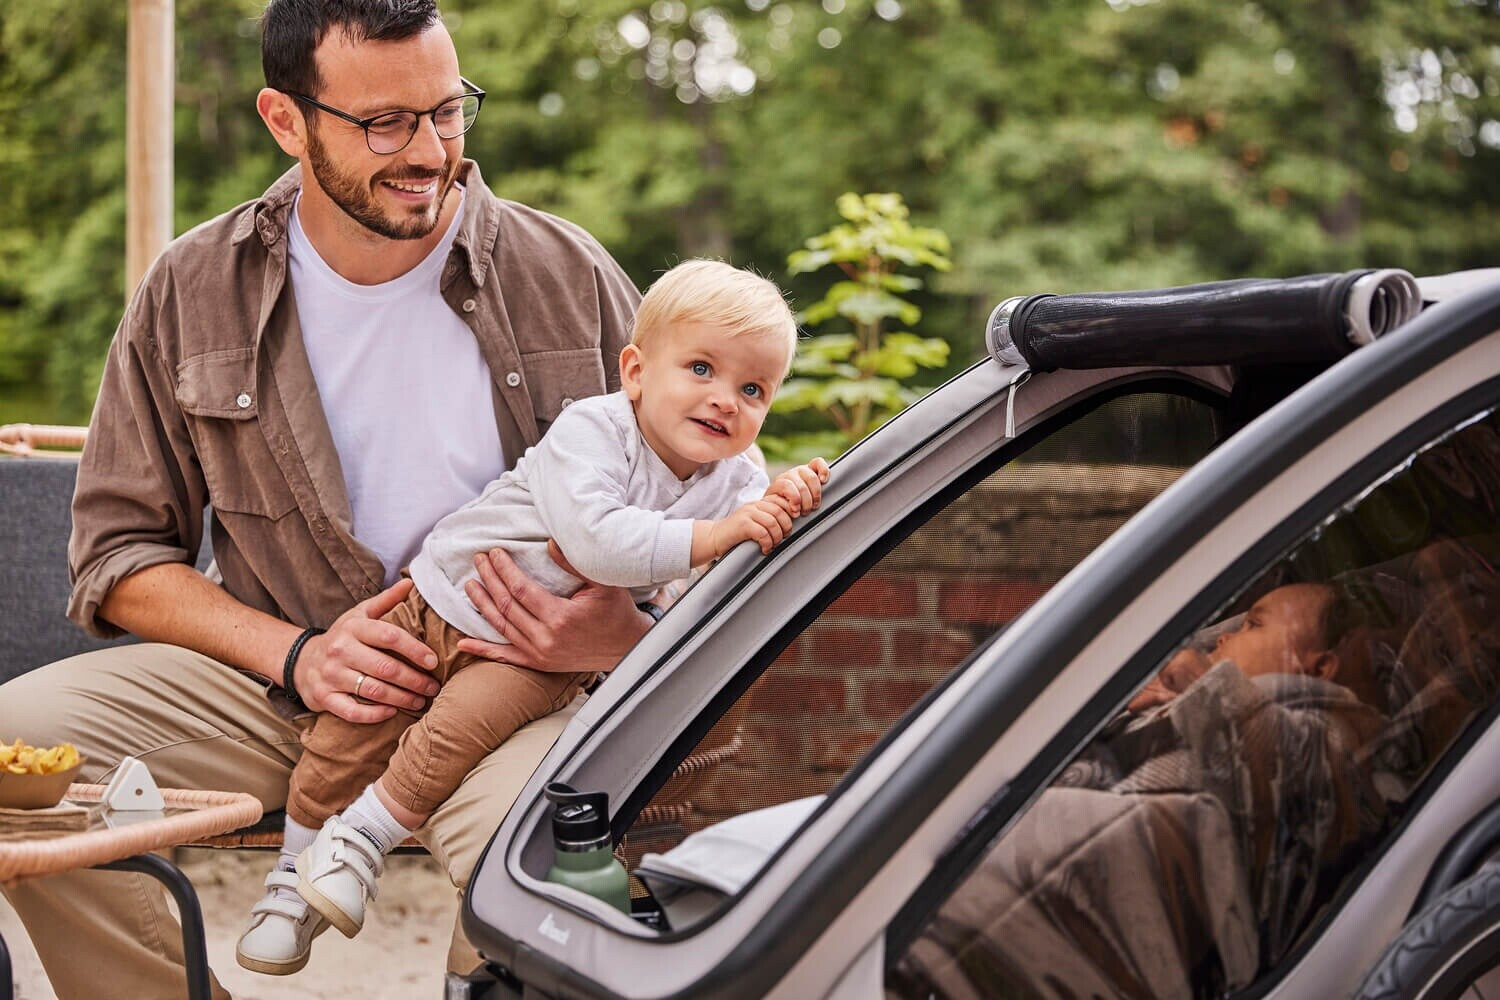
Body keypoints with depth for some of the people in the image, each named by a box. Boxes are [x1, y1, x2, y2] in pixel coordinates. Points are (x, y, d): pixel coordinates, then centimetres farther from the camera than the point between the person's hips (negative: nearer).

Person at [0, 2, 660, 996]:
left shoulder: (571, 277, 1)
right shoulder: (192, 292, 3)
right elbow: (119, 550, 6)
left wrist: (625, 635, -19)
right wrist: (296, 654, -12)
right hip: (280, 681, 2)